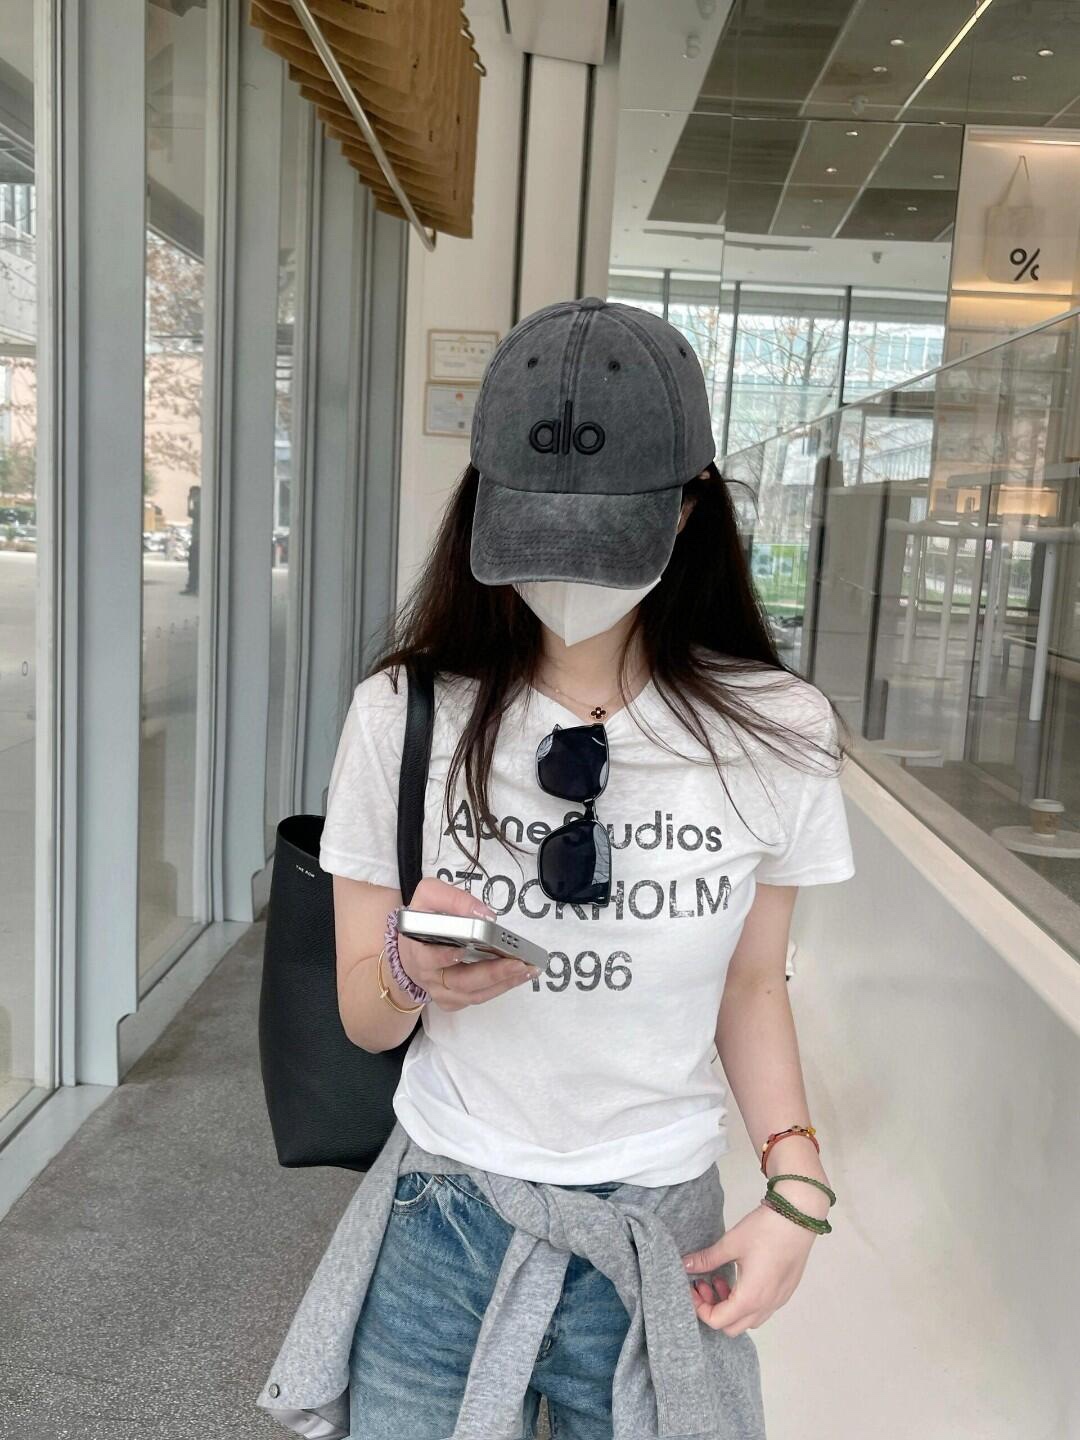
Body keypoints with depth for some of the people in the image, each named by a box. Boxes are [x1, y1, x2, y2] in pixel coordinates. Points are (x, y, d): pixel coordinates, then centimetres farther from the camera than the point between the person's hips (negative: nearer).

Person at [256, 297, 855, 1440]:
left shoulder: (773, 734, -9)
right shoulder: (405, 716, -10)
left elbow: (751, 987, 4)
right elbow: (365, 1020, -4)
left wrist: (796, 1185, -8)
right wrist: (414, 973, -25)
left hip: (663, 1239, 1)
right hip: (444, 1227, 0)